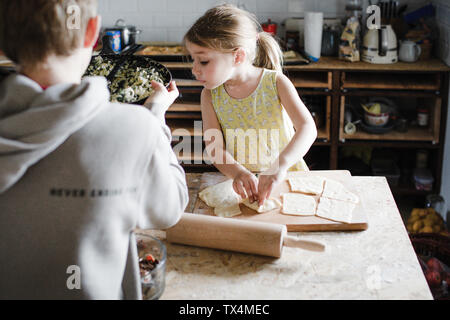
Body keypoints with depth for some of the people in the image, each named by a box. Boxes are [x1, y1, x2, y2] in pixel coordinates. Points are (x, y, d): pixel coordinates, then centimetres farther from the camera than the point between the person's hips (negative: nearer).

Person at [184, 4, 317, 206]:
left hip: (286, 172, -2)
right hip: (240, 178, 2)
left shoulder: (276, 83, -11)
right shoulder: (211, 95, -3)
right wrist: (238, 173, -31)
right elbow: (214, 148, -9)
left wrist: (280, 166, -39)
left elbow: (308, 128, -22)